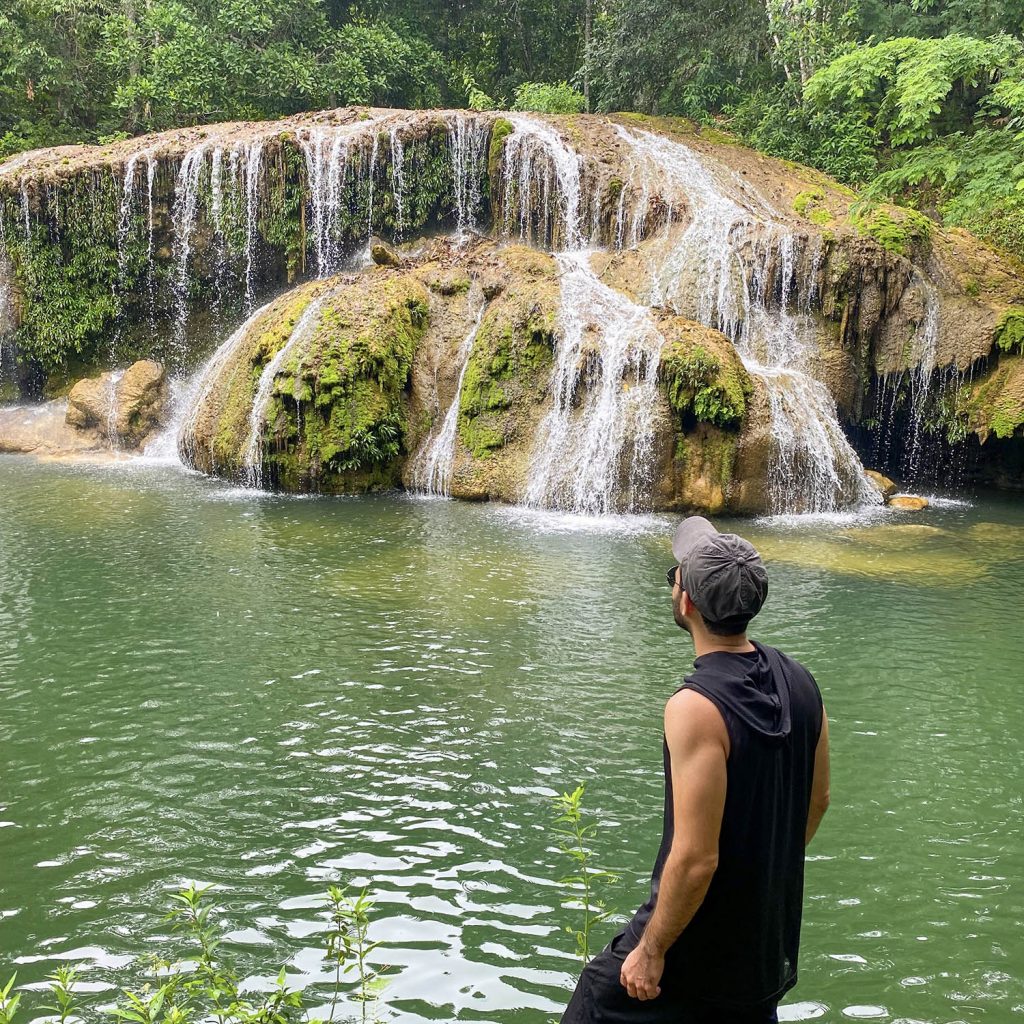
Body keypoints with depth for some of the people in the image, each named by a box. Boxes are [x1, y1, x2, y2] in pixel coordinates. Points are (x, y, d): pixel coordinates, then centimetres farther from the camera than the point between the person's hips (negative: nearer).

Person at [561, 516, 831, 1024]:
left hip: (695, 944, -7)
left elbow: (695, 858, -27)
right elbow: (817, 798, 9)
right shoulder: (799, 681, -5)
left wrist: (651, 951, -14)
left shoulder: (696, 707, -28)